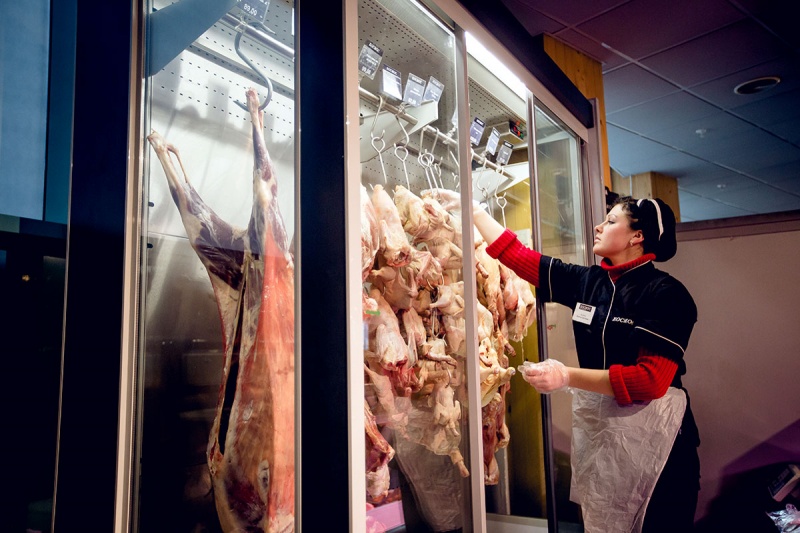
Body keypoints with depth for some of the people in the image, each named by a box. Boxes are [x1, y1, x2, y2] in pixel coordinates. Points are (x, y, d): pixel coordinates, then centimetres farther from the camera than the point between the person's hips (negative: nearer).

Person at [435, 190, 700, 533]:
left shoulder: (664, 293, -14)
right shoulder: (586, 282, 2)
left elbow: (652, 379, -23)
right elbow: (516, 255, 6)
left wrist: (568, 377, -26)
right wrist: (471, 207, 9)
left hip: (652, 440, -5)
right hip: (596, 430, 6)